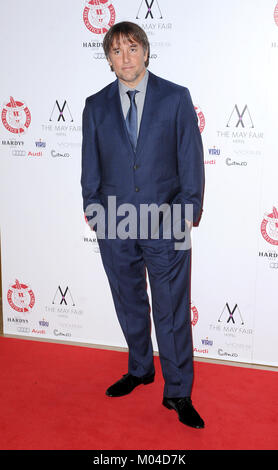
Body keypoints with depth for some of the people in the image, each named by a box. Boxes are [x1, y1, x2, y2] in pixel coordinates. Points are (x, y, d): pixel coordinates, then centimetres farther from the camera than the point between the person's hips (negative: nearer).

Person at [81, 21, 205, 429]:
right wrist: (92, 209, 7)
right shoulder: (96, 106, 7)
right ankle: (140, 370, 38)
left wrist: (189, 209, -5)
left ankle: (178, 393, 18)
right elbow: (91, 165, 11)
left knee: (172, 311, 3)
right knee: (129, 304, 16)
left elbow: (191, 158, 0)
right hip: (114, 225, 3)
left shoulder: (176, 98, 0)